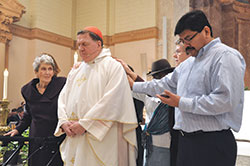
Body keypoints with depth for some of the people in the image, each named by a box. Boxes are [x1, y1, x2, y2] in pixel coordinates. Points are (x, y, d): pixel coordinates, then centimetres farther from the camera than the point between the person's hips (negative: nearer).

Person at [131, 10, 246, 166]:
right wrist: (134, 86, 23)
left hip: (213, 143, -8)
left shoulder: (225, 56, -11)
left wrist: (182, 103, -17)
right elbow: (166, 84, 26)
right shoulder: (188, 63, 18)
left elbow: (225, 100, -22)